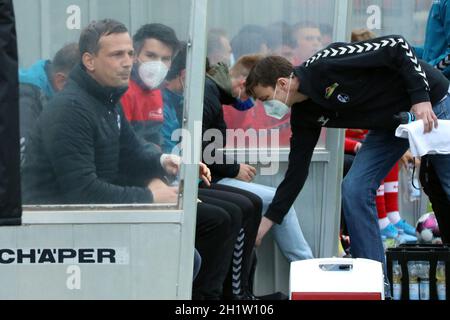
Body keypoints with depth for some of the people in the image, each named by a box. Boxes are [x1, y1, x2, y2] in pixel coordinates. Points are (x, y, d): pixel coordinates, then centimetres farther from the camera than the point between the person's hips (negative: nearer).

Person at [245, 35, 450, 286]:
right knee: (355, 189, -5)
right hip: (391, 122, 7)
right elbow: (297, 172, 4)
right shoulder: (304, 115, -2)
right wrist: (267, 222, 3)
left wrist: (421, 98, -29)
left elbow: (397, 47, -26)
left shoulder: (327, 64, -27)